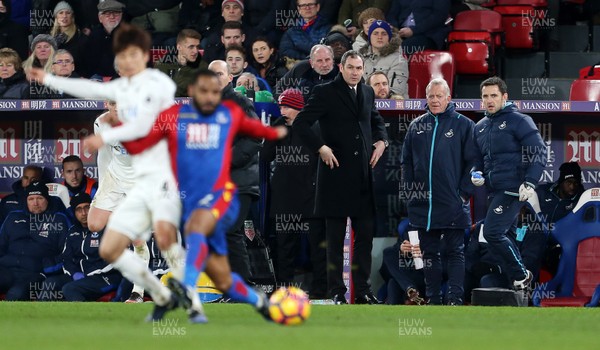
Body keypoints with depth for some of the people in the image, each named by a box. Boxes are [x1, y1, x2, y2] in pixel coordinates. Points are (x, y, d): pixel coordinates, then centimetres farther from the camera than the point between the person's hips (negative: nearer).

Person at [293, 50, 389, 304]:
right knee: (335, 238, 1)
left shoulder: (367, 93, 12)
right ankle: (337, 291, 4)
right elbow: (300, 124, -9)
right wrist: (321, 147, -16)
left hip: (363, 176, 5)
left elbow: (376, 121, 30)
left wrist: (381, 141, 12)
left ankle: (363, 290, 10)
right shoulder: (326, 93, -6)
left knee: (365, 235, 5)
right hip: (337, 173, -5)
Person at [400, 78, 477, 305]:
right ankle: (433, 298, 13)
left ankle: (455, 299, -5)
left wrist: (465, 192, -8)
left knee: (455, 252, -2)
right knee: (429, 253, 8)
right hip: (423, 203, 4)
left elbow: (472, 161, -1)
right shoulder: (416, 127, 12)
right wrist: (408, 192, 7)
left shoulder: (463, 125, 1)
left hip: (452, 203, -4)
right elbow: (406, 162, 16)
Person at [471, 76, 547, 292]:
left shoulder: (518, 121, -6)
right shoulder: (480, 127, 17)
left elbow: (538, 152, -11)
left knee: (492, 233, -17)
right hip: (496, 191, 8)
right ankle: (516, 282, 15)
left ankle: (521, 276, -4)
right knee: (502, 237, 8)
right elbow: (479, 158, 27)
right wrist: (476, 173, 5)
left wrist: (530, 183, -20)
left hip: (513, 190, -8)